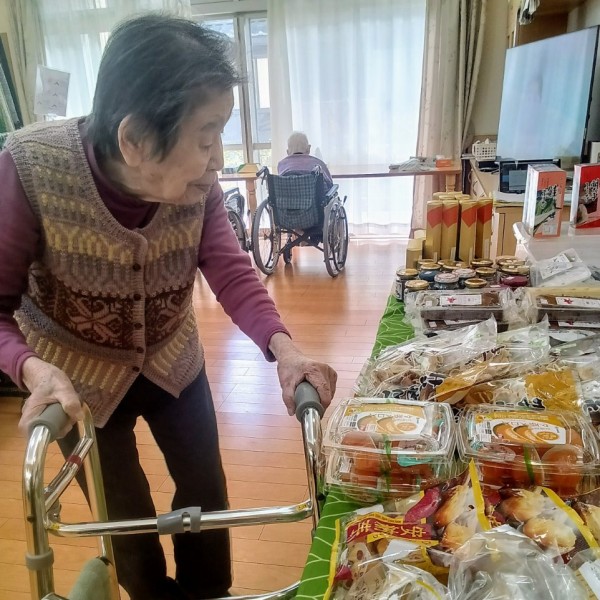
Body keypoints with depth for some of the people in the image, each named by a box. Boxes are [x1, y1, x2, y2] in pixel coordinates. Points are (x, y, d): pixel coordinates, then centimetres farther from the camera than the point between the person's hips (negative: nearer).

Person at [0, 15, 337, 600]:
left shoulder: (195, 183, -21)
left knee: (206, 485, 18)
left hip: (173, 363, 3)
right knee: (125, 514, 16)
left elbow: (231, 273, -21)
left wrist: (282, 347, -38)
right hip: (79, 380, -3)